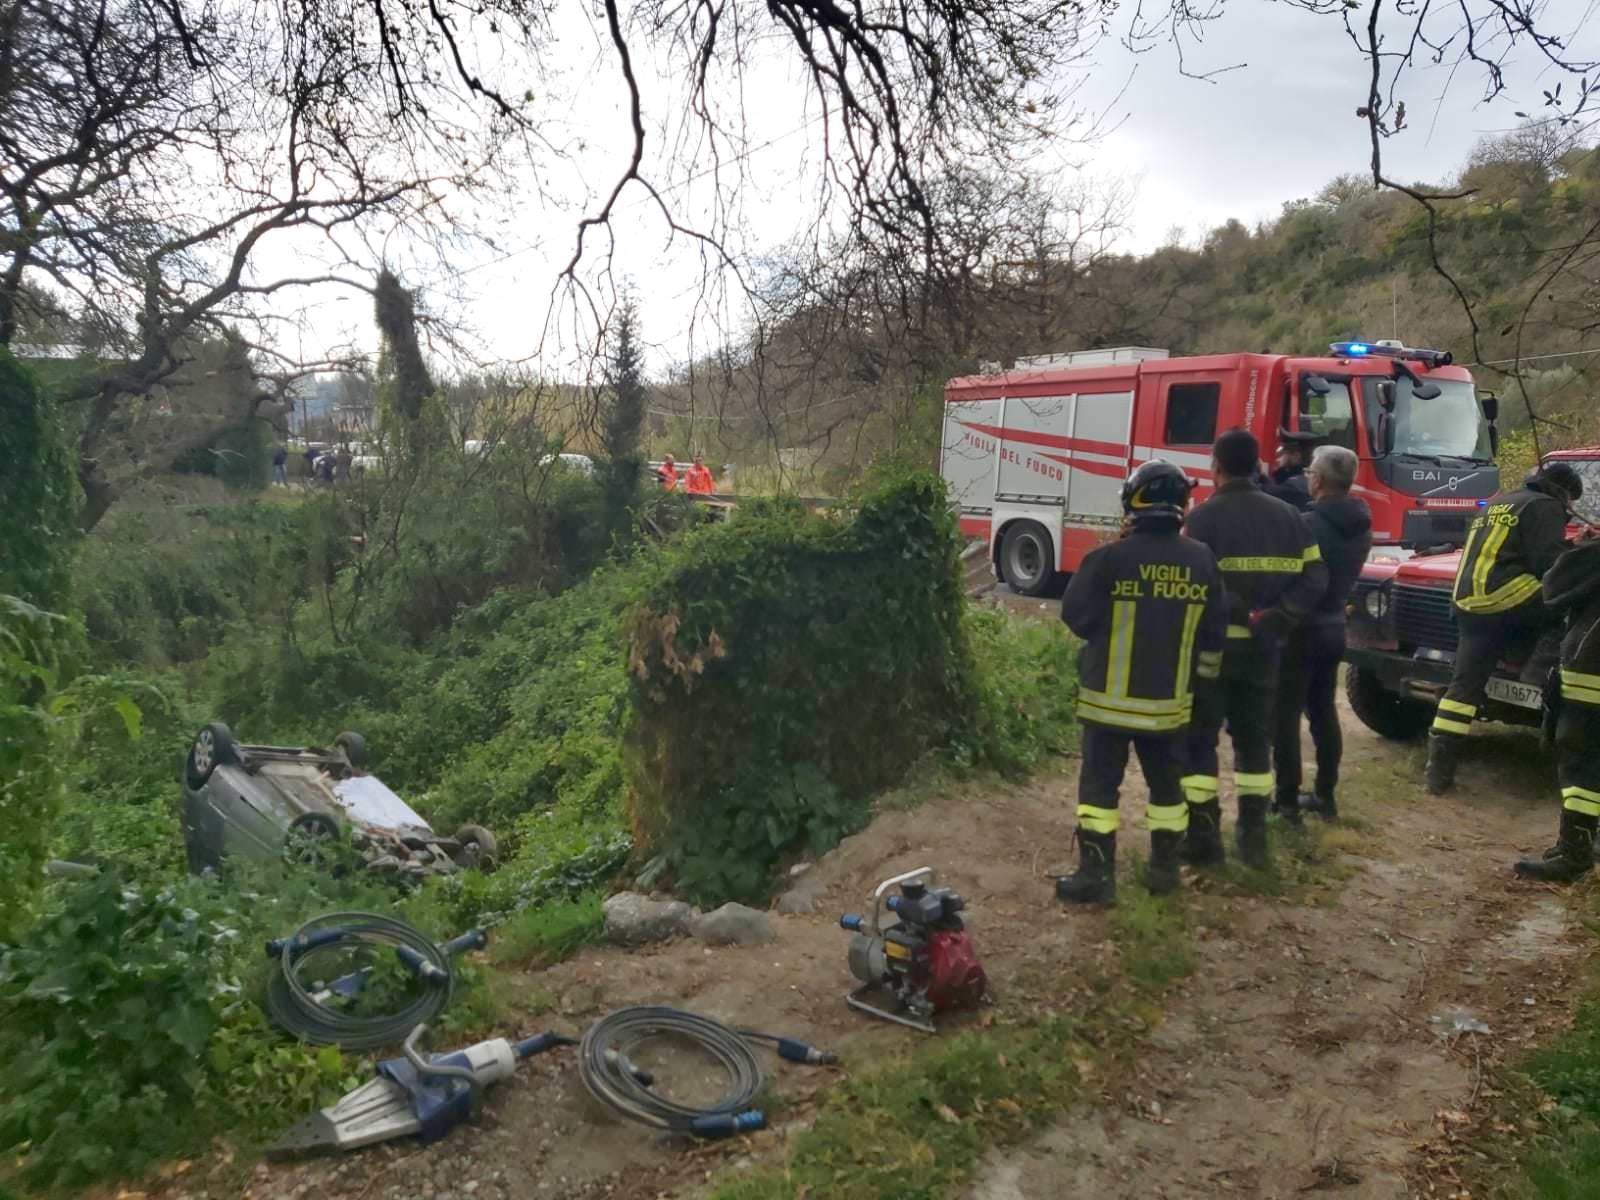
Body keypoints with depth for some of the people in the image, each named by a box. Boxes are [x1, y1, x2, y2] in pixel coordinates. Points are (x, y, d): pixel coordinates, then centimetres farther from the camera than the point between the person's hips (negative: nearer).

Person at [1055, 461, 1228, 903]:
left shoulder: (1109, 558, -16)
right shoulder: (1203, 561, -2)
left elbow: (1075, 616, -7)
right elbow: (1213, 633, 6)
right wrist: (1202, 675, 20)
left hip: (1109, 697, -4)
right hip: (1169, 700, 4)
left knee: (1100, 783, 5)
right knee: (1167, 784, 18)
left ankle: (1096, 874, 6)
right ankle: (1165, 867, 28)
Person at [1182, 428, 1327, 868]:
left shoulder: (1203, 516, -10)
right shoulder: (1286, 515, 7)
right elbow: (1315, 576, 1)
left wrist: (1237, 613, -10)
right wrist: (1277, 618, -5)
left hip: (1213, 645, -5)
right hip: (1263, 647, 5)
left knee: (1199, 738, 5)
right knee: (1254, 737, 15)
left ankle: (1203, 835, 4)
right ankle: (1253, 834, 20)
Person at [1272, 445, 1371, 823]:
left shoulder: (1308, 524, -22)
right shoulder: (1361, 527, 6)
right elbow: (1343, 576, 13)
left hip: (1300, 631, -8)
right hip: (1333, 628, 8)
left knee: (1286, 715, 0)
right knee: (1323, 710, 17)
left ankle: (1287, 800, 4)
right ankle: (1325, 796, 24)